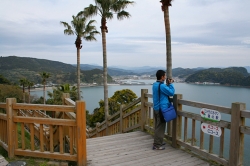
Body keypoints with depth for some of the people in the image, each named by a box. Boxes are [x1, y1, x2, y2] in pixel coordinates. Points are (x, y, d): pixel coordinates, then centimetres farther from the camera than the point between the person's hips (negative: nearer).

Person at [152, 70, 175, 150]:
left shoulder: (155, 84, 10)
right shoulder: (162, 86, -20)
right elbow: (171, 93, -12)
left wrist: (168, 84, 10)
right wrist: (171, 84, -2)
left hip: (156, 108, 10)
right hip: (162, 109, -10)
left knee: (157, 126, 17)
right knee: (160, 127, -3)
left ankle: (158, 141, 29)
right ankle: (156, 145, 2)